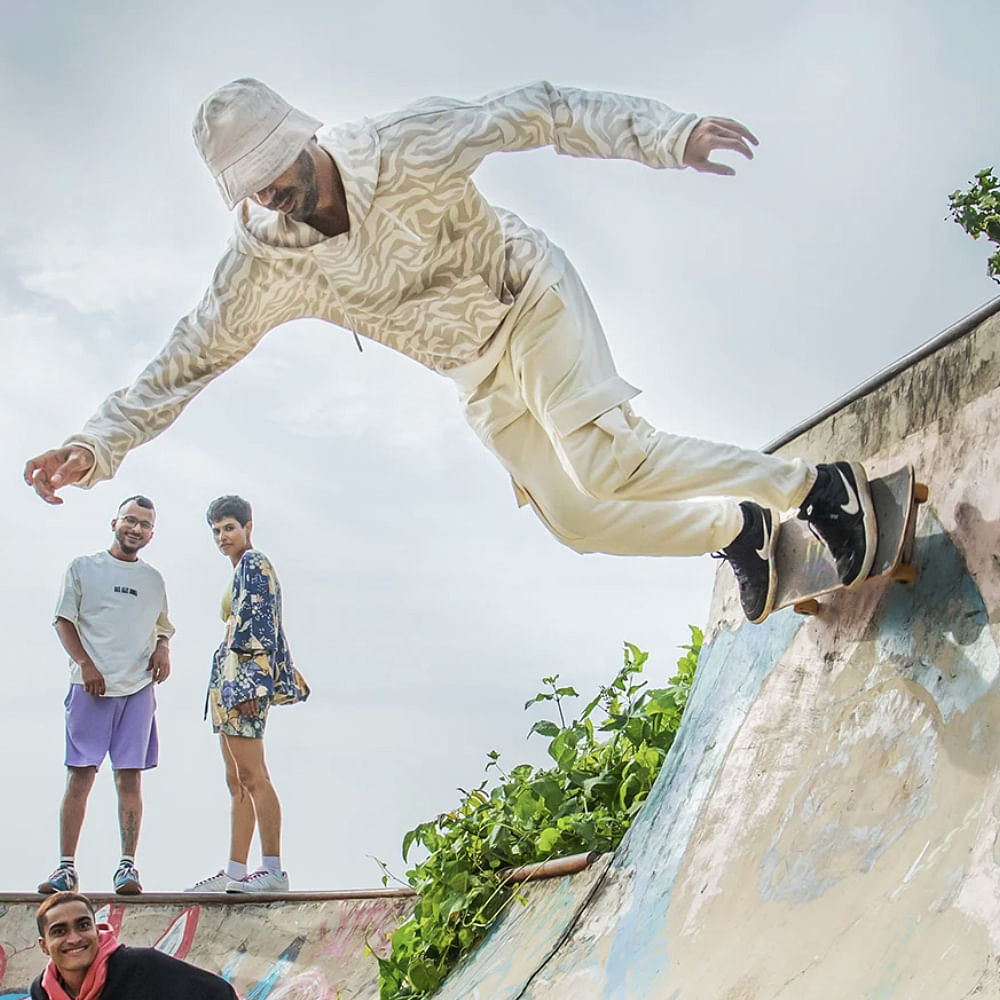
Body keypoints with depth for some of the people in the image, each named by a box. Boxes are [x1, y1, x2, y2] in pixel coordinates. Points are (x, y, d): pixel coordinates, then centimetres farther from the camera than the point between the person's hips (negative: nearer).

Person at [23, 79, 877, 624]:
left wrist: (666, 134, -35)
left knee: (601, 460, -27)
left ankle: (817, 484, -16)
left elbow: (539, 113, -25)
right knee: (574, 519, 1)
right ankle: (736, 532, 22)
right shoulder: (261, 268, -15)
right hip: (478, 374, 5)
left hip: (531, 301, -5)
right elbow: (188, 362, -8)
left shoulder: (405, 148, -26)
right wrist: (97, 446, -19)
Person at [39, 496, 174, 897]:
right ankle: (66, 866, 0)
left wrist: (163, 649, 2)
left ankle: (128, 865, 2)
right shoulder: (83, 567, 8)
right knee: (80, 774, -4)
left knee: (130, 776, 0)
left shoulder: (153, 580, 17)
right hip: (91, 685, -2)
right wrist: (85, 664, -10)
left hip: (138, 687, 2)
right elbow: (63, 620, 3)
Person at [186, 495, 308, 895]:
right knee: (237, 781, 9)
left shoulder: (254, 565, -6)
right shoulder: (241, 570, 24)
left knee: (252, 776, -13)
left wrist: (253, 683, -23)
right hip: (230, 680, 11)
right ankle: (234, 872, 11)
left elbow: (262, 626, -16)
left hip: (245, 675, -11)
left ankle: (274, 870, -13)